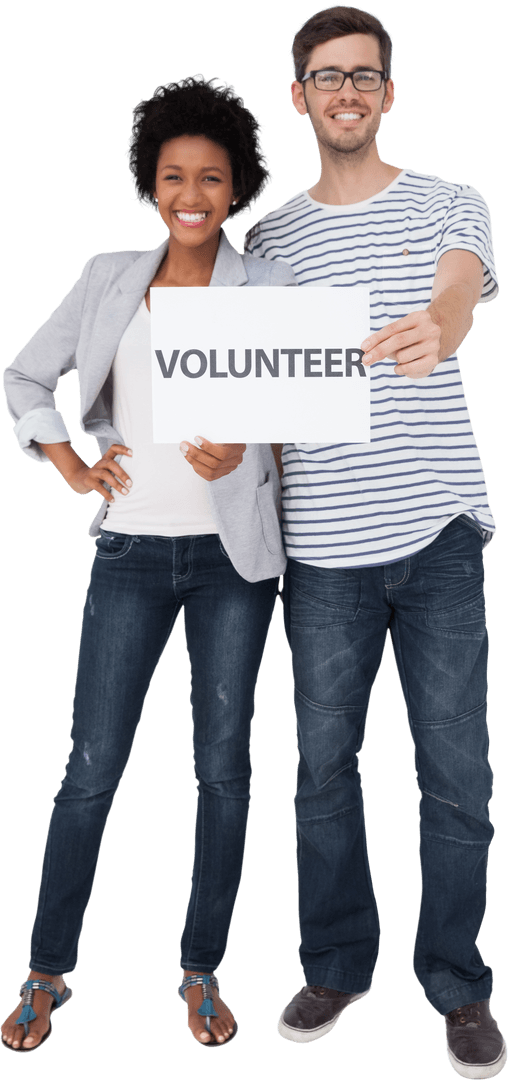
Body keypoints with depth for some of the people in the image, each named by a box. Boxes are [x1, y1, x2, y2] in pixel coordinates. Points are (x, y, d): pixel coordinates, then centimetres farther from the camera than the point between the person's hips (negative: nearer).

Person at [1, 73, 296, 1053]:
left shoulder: (269, 287, 2)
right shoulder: (109, 277, 7)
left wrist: (245, 446, -18)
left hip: (231, 551, 0)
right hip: (132, 549, 1)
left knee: (224, 766, 7)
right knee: (91, 770, 2)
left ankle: (202, 972, 25)